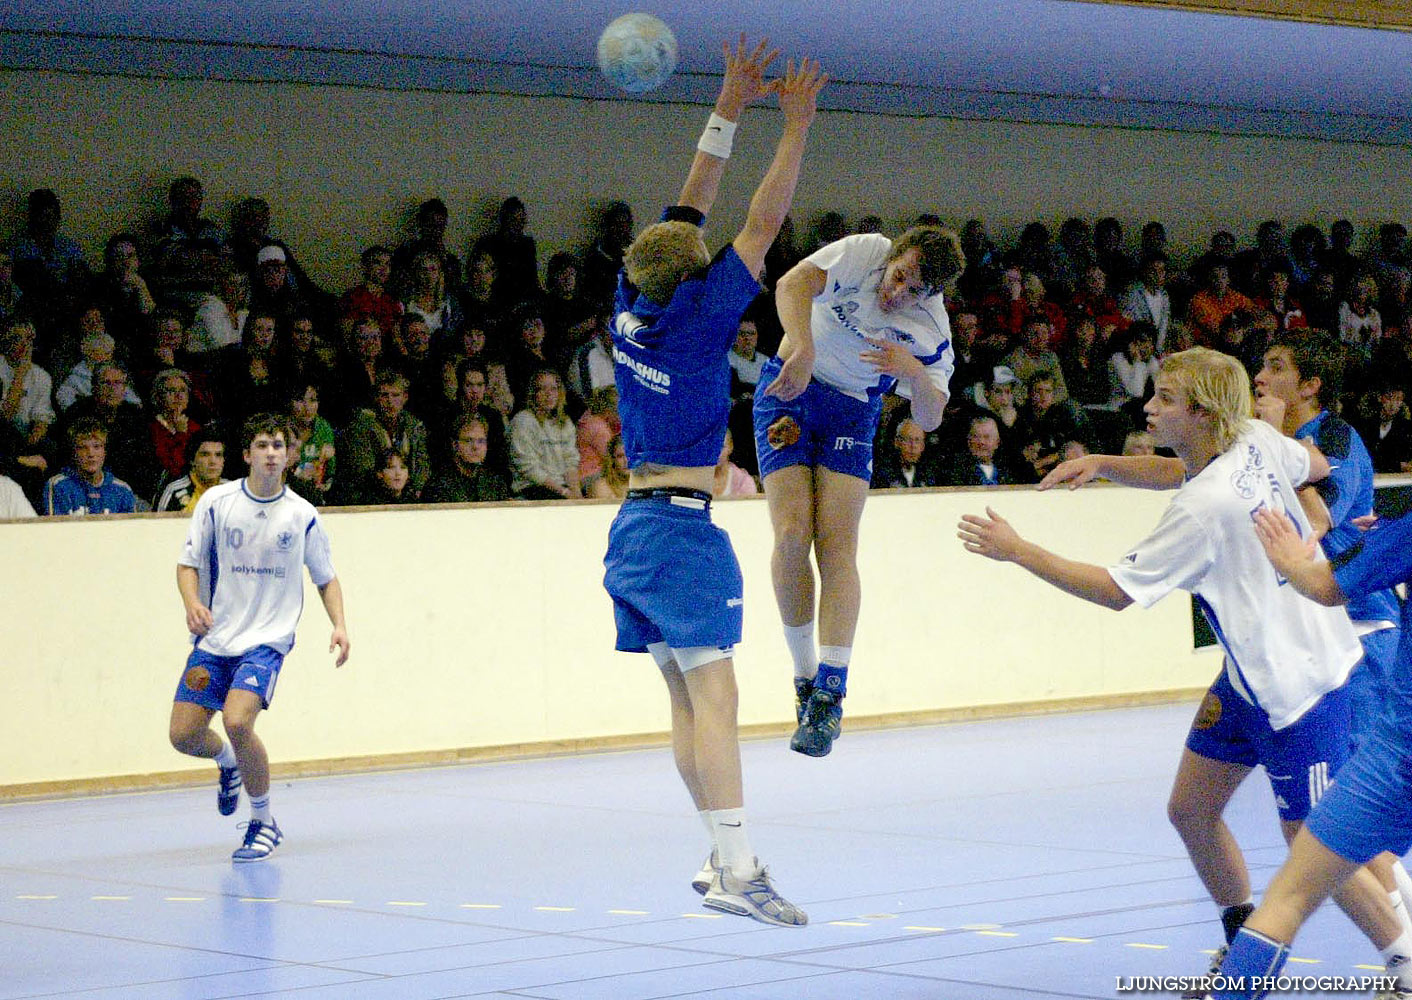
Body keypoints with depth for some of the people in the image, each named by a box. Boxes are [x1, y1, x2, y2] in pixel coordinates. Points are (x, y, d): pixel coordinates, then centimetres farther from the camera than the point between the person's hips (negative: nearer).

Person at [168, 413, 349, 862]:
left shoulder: (302, 515, 0)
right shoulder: (216, 501, -1)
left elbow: (326, 578, 11)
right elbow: (188, 563, 3)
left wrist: (339, 625, -5)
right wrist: (192, 603, -17)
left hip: (267, 639, -2)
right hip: (214, 638, 3)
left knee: (237, 721, -25)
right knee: (183, 734, -3)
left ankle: (264, 823, -5)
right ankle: (229, 762, 35)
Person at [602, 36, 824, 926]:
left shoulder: (633, 309, 7)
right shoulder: (695, 319, -12)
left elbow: (690, 212, 14)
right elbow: (762, 229, -12)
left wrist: (728, 109, 16)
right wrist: (795, 129, -7)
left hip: (636, 521, 9)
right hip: (682, 527, -9)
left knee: (687, 700, 9)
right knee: (714, 693, -13)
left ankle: (722, 856, 11)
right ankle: (737, 869, -19)